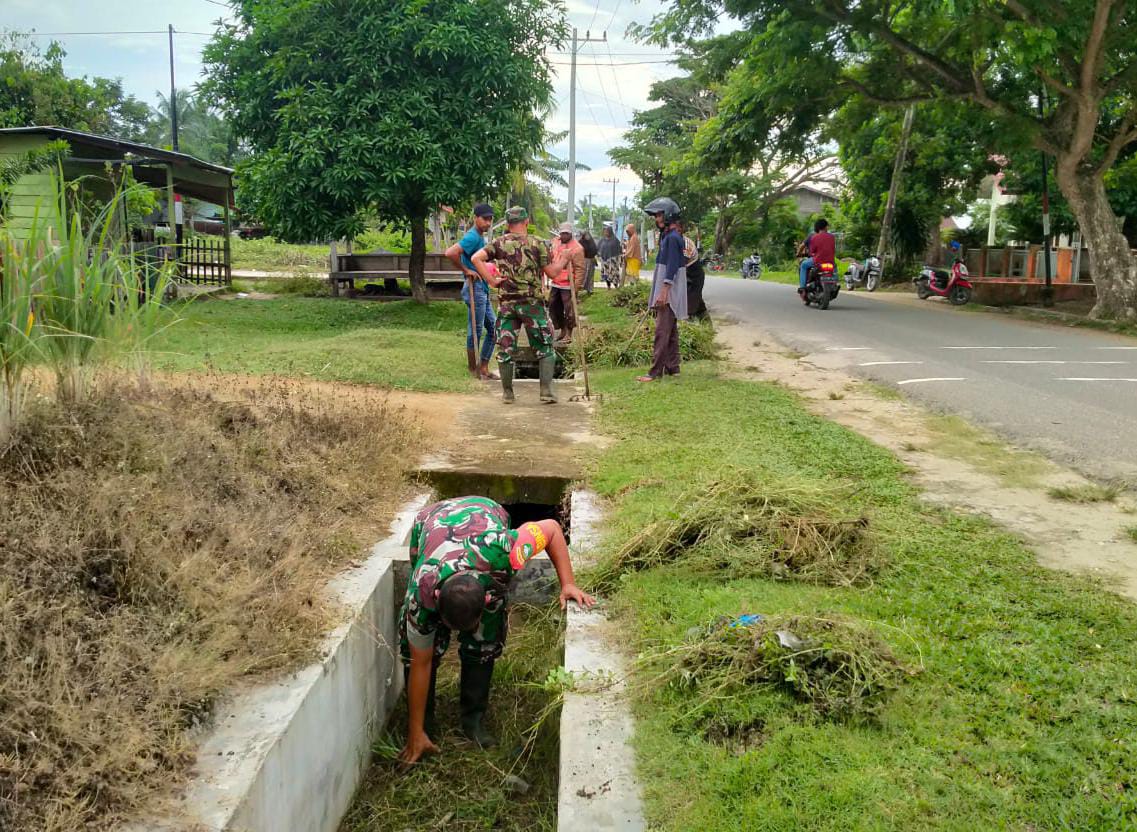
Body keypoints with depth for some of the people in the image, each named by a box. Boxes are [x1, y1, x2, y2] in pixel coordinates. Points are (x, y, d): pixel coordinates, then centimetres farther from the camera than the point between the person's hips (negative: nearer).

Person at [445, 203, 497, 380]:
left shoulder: (481, 237, 14)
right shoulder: (472, 237, -17)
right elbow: (450, 253, -30)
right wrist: (466, 270, -18)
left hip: (483, 289, 10)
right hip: (475, 288, -10)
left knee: (493, 328, 14)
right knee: (475, 331, -1)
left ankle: (484, 368, 20)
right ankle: (473, 370, 9)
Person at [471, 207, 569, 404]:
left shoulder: (499, 243, 3)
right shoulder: (537, 243, -2)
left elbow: (476, 258, -9)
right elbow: (552, 272, -3)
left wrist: (491, 280, -5)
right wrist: (564, 260, 13)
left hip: (507, 303, 2)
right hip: (532, 304, -2)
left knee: (505, 349, 9)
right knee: (545, 349, 8)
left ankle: (507, 393, 15)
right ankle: (547, 391, 2)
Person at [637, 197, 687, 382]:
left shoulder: (673, 238, -15)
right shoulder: (667, 236, 17)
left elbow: (672, 267, -21)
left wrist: (664, 292, -24)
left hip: (669, 293, -11)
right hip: (667, 294, 11)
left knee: (662, 331, -11)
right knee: (671, 331, 13)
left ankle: (656, 372, -11)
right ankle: (672, 367, 19)